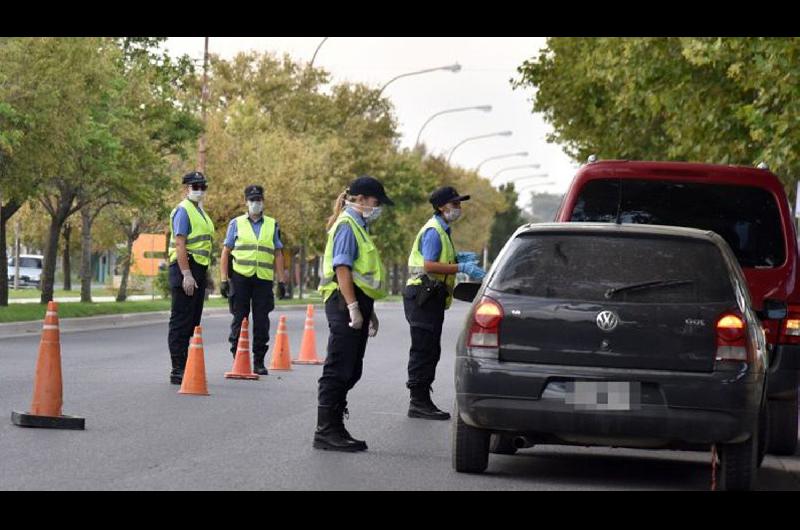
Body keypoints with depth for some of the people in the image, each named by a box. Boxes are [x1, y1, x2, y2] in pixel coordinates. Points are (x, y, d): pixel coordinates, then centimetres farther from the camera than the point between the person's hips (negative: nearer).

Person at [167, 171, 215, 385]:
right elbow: (180, 244, -18)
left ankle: (184, 368, 17)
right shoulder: (183, 210, -10)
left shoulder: (200, 212, 20)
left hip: (198, 270, 10)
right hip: (186, 269, -10)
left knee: (192, 322, 12)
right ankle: (178, 371, -9)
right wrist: (186, 274, -25)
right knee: (181, 322, -8)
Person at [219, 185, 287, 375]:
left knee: (261, 322, 2)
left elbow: (278, 254, 14)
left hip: (264, 279, 1)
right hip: (240, 277, -1)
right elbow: (226, 252, 7)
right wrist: (224, 279, -1)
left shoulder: (272, 225, 13)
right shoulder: (236, 224, 8)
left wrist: (281, 280, 7)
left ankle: (259, 362, 10)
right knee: (239, 318, 1)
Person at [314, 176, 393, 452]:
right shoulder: (347, 225, -9)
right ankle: (326, 431, -7)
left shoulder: (358, 226, 22)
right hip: (344, 304, -10)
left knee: (350, 372, 12)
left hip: (356, 302, 10)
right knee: (338, 370, -8)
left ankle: (335, 428, 17)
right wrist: (353, 308, -23)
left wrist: (368, 311, 28)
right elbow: (342, 268, -18)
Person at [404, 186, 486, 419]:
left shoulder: (441, 230, 20)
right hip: (423, 296, -11)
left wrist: (458, 258, 11)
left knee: (430, 351, 13)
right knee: (424, 350, -9)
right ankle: (418, 402, -7)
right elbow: (429, 265, -23)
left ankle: (422, 400, 18)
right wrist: (461, 268, -24)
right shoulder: (433, 231, -13)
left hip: (431, 297, 11)